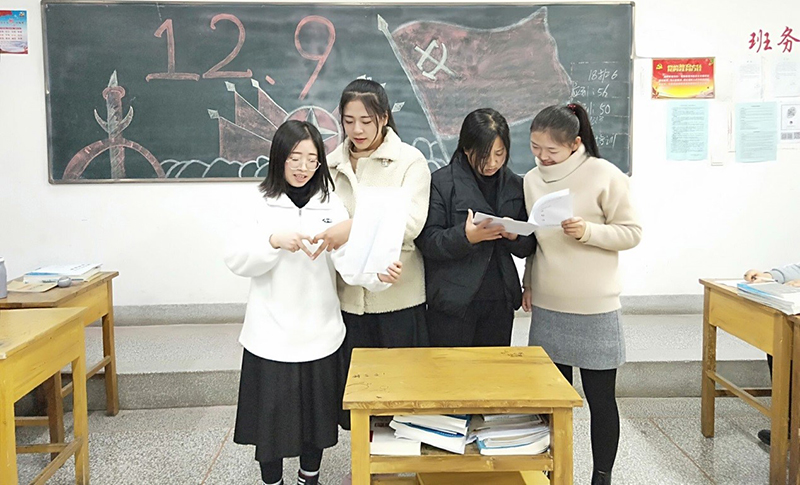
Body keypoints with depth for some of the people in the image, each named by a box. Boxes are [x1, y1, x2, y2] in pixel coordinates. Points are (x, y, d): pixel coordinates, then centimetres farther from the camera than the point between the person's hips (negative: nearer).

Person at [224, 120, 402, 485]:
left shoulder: (330, 205, 1)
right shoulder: (261, 205, -2)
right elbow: (236, 260, -11)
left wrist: (379, 275, -31)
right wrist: (274, 240, -28)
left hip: (318, 333, 2)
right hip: (271, 335, -1)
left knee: (315, 412, 14)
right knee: (271, 415, 7)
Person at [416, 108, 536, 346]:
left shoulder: (515, 185, 8)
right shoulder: (442, 182, -4)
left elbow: (528, 247, 11)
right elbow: (427, 241, -10)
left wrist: (515, 236, -11)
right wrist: (466, 237, -27)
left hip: (499, 301, 4)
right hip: (453, 302, -4)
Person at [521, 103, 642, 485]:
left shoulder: (605, 176, -9)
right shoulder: (532, 180, 5)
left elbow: (631, 233, -7)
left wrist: (587, 232, -21)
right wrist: (529, 282, 11)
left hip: (595, 309, -4)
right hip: (547, 307, 4)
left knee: (601, 398, 5)